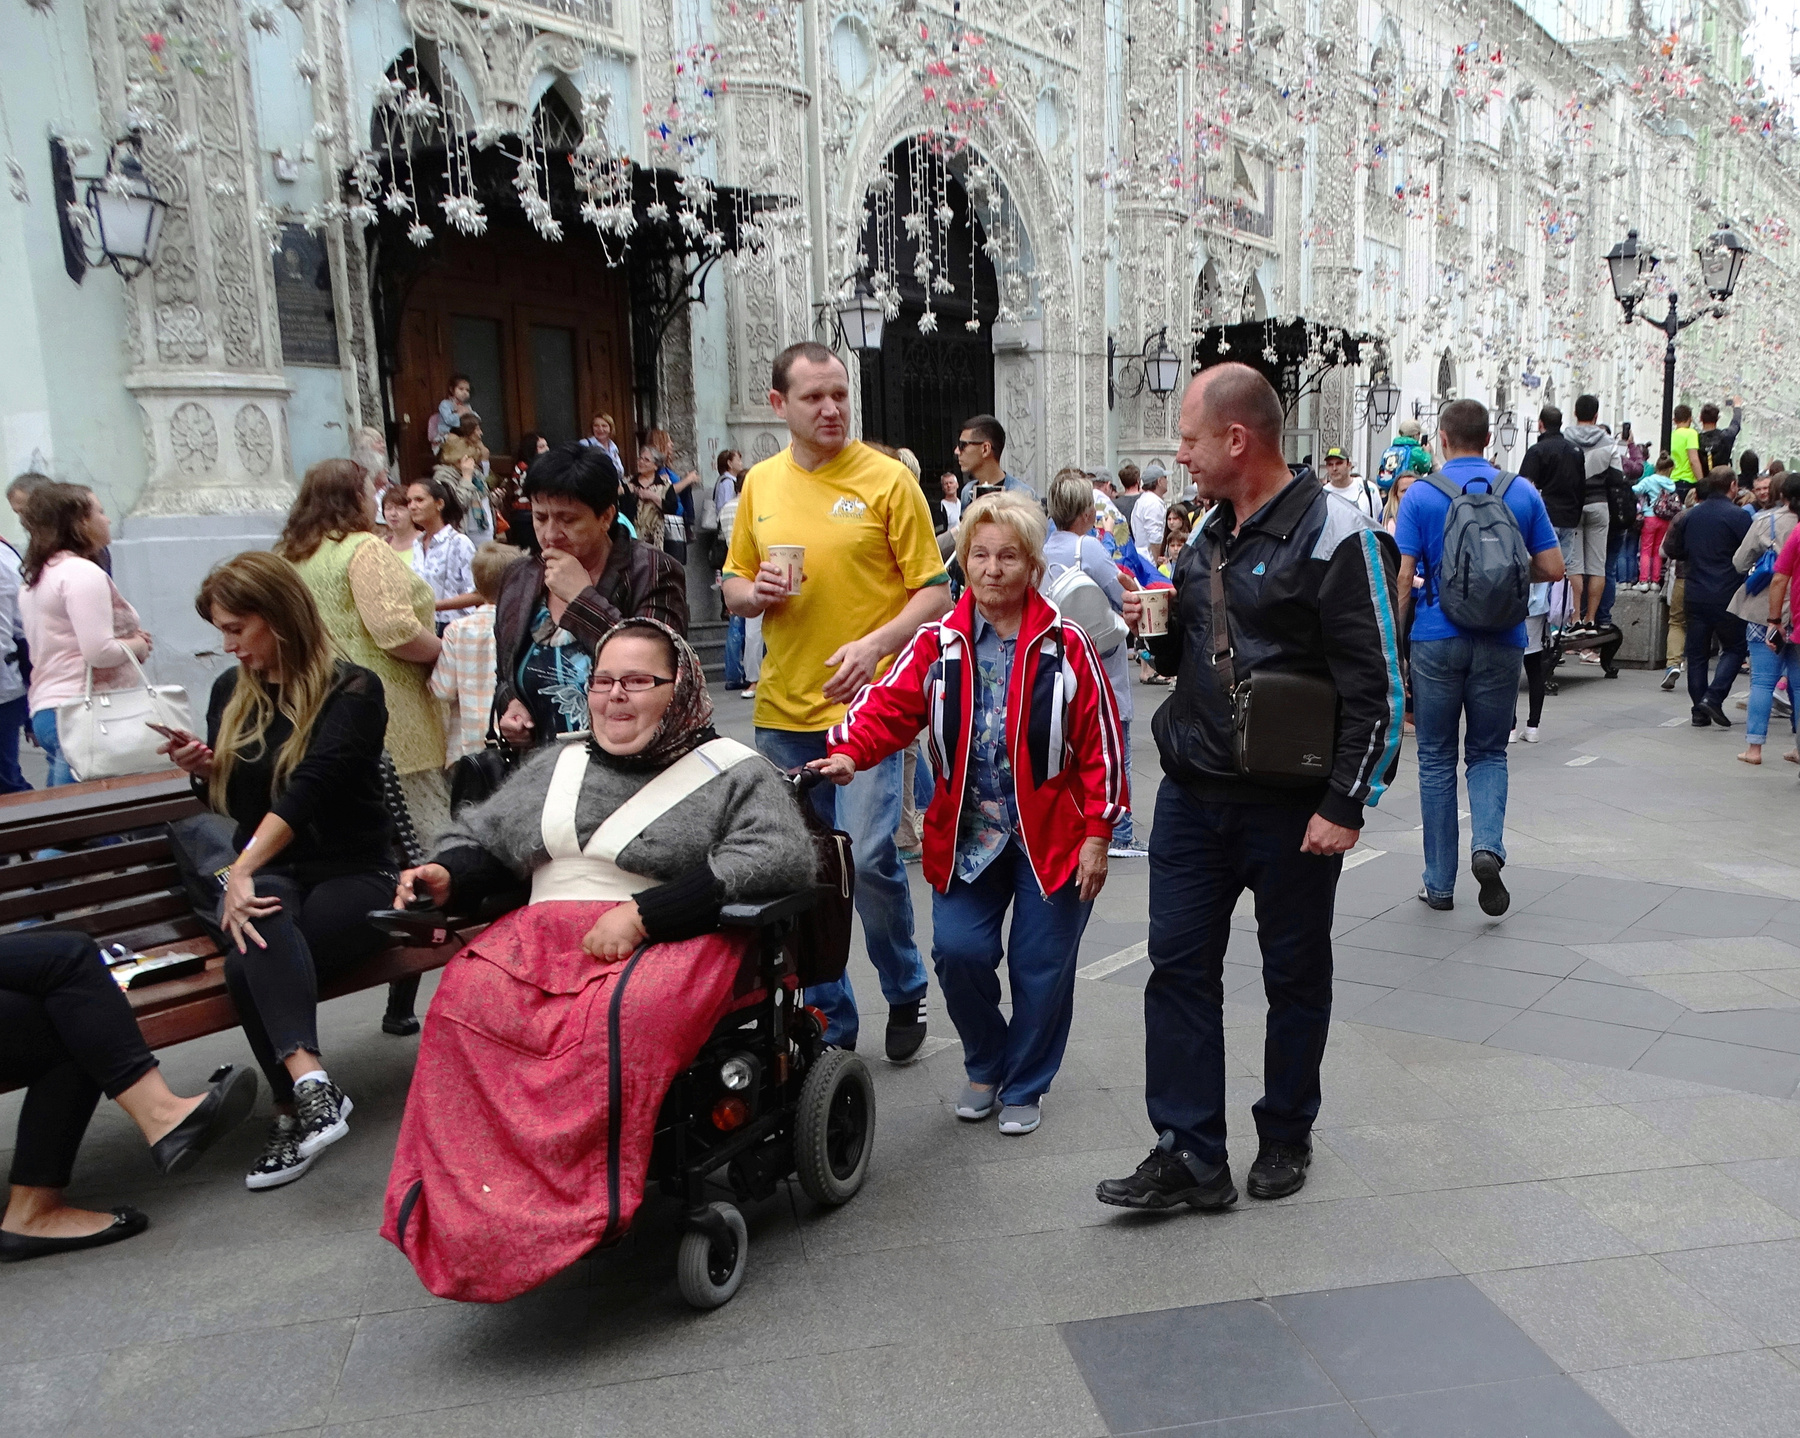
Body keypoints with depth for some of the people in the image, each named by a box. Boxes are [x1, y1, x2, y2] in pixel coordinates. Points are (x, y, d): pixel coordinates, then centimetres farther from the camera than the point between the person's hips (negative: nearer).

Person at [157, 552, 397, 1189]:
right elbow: (229, 801, 22)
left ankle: (295, 1110, -30)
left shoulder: (353, 690, -7)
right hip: (264, 871, 4)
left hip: (351, 874, -4)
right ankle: (311, 1082, -42)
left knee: (250, 964, -33)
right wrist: (203, 767, -1)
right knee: (266, 906, -35)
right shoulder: (231, 692, 13)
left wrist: (242, 869, -31)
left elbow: (310, 786, -21)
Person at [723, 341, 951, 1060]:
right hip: (783, 709, 4)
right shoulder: (760, 482, 9)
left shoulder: (888, 478, -4)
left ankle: (906, 991, 17)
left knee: (869, 854, -13)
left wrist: (874, 644, -21)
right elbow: (734, 585, 17)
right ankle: (830, 1022, 27)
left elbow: (934, 590, -6)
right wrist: (754, 592, -7)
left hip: (867, 704, -4)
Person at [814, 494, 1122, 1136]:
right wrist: (848, 751, -29)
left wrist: (1097, 832, -6)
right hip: (966, 834, 2)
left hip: (1049, 836, -2)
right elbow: (890, 704, -9)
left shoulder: (1065, 645, -4)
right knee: (958, 949, -5)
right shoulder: (940, 643, 1)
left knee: (1041, 963, 4)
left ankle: (1024, 1086, 28)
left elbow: (1100, 744, -3)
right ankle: (986, 1065, 25)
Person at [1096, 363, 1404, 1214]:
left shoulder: (1331, 535, -12)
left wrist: (1345, 805, -16)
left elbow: (1375, 684, -14)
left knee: (1295, 975, 11)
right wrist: (1158, 627, 0)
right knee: (1180, 965, 5)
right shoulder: (1209, 534, 11)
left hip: (1291, 809, -6)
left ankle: (1286, 1137, 30)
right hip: (1191, 795, 7)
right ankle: (1189, 1156, 14)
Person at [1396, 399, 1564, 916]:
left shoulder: (1421, 495, -3)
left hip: (1438, 638, -2)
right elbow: (1552, 568, 4)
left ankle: (1440, 883, 14)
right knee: (1488, 752, 16)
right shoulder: (1523, 492, 4)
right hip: (1502, 640, 2)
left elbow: (1403, 577, -8)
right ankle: (1487, 845, -10)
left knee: (1437, 758, 9)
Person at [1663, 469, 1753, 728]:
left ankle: (1700, 712, 8)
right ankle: (1713, 698, -7)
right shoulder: (1738, 516, -9)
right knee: (1734, 648, 10)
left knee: (1697, 653, 8)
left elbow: (1670, 550, 11)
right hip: (1726, 597, -4)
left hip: (1694, 596, 4)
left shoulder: (1689, 515, 5)